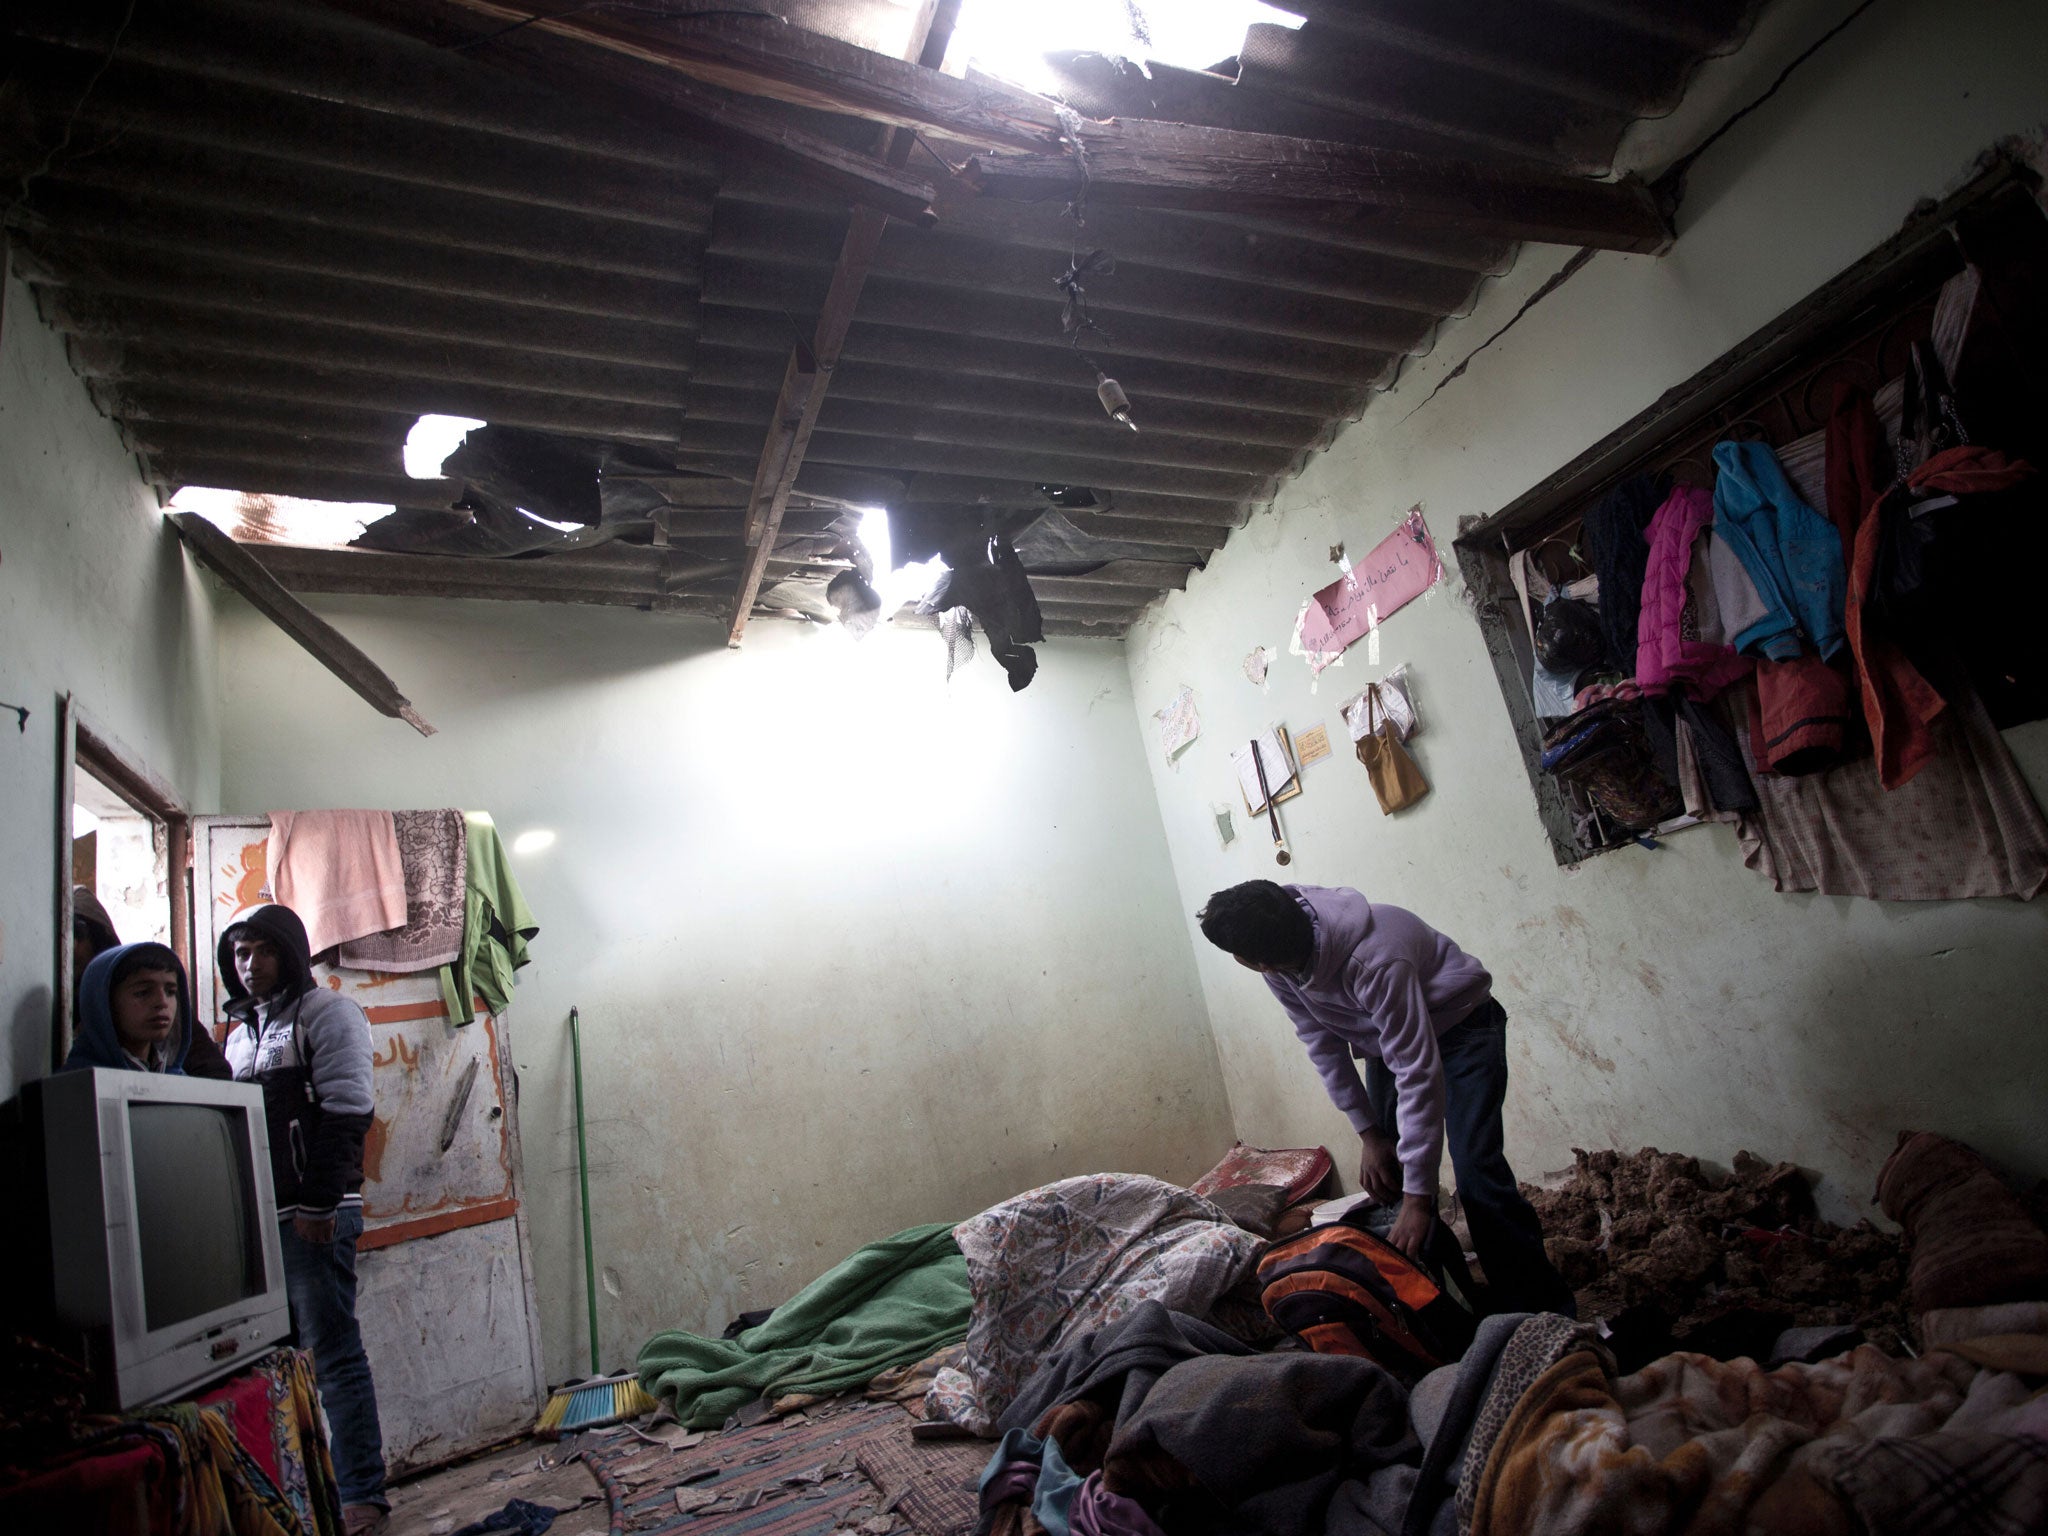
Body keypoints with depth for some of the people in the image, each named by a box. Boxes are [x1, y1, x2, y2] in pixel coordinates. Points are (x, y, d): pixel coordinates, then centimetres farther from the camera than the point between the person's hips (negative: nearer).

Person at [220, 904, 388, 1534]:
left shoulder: (326, 1013, -2)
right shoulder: (241, 1032, 19)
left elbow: (345, 1115, -11)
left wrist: (319, 1203, -16)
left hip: (314, 1215, -6)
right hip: (255, 1217, 7)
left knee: (334, 1353, -3)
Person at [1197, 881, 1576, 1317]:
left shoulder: (1375, 962, -42)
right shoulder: (1279, 968, -20)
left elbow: (1418, 1075, -38)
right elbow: (1322, 1043, -7)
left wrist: (1418, 1197, -36)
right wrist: (1368, 1133, -7)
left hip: (1462, 1024, -6)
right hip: (1387, 1034, 7)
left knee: (1475, 1171, -18)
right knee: (1384, 1171, 3)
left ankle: (1544, 1311, -6)